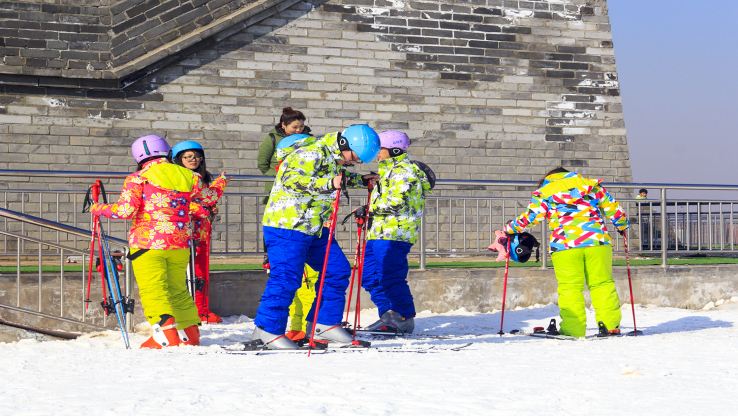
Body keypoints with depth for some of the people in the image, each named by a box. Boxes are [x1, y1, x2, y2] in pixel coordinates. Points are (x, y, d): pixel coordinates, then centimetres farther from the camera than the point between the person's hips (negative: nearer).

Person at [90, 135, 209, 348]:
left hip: (148, 243, -5)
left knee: (153, 290, -6)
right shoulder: (189, 176, 10)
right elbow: (204, 208, 12)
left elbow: (125, 210, -11)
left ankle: (166, 333, -21)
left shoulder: (139, 178, -4)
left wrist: (99, 209, 5)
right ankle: (190, 332, 21)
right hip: (180, 244, 5)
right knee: (178, 290, 19)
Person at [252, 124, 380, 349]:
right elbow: (291, 179, -31)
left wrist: (359, 180, 21)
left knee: (338, 271, 9)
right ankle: (267, 330, -4)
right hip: (287, 225, -10)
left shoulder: (334, 157, 11)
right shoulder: (313, 152, -19)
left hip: (315, 228, 10)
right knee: (286, 277, -13)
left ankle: (324, 323, 17)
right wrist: (329, 183, -38)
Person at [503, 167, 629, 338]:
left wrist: (511, 228, 19)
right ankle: (610, 325, 4)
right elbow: (612, 207, 22)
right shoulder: (590, 184, 20)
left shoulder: (544, 192, 13)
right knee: (602, 283, 9)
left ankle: (573, 329, -4)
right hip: (597, 240, 2)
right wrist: (622, 224, 39)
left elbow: (532, 216, 5)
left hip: (565, 243, -2)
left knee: (570, 287, 1)